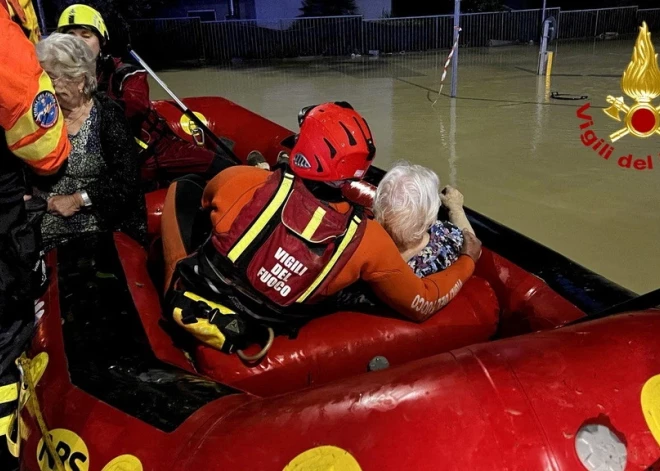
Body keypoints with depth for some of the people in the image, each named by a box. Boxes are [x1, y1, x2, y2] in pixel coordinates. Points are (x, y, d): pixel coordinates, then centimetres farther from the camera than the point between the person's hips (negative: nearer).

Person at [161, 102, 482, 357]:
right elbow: (422, 306, -7)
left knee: (181, 189, 15)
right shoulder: (368, 241, -20)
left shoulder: (244, 182, -21)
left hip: (190, 304, -1)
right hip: (245, 342, 2)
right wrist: (467, 260, 10)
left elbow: (204, 198, 6)